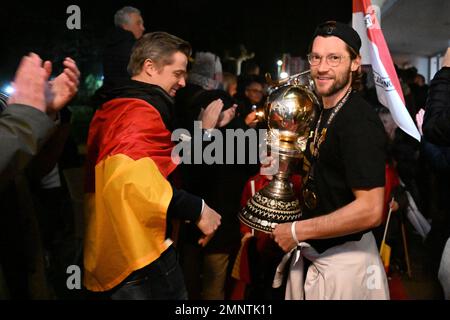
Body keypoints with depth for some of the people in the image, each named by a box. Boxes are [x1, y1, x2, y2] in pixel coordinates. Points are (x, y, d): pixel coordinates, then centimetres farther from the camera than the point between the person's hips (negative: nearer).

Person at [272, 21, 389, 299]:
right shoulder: (326, 112, 6)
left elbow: (370, 210, -28)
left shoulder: (360, 120, -21)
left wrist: (296, 231, -21)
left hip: (344, 260, -8)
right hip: (316, 253, 8)